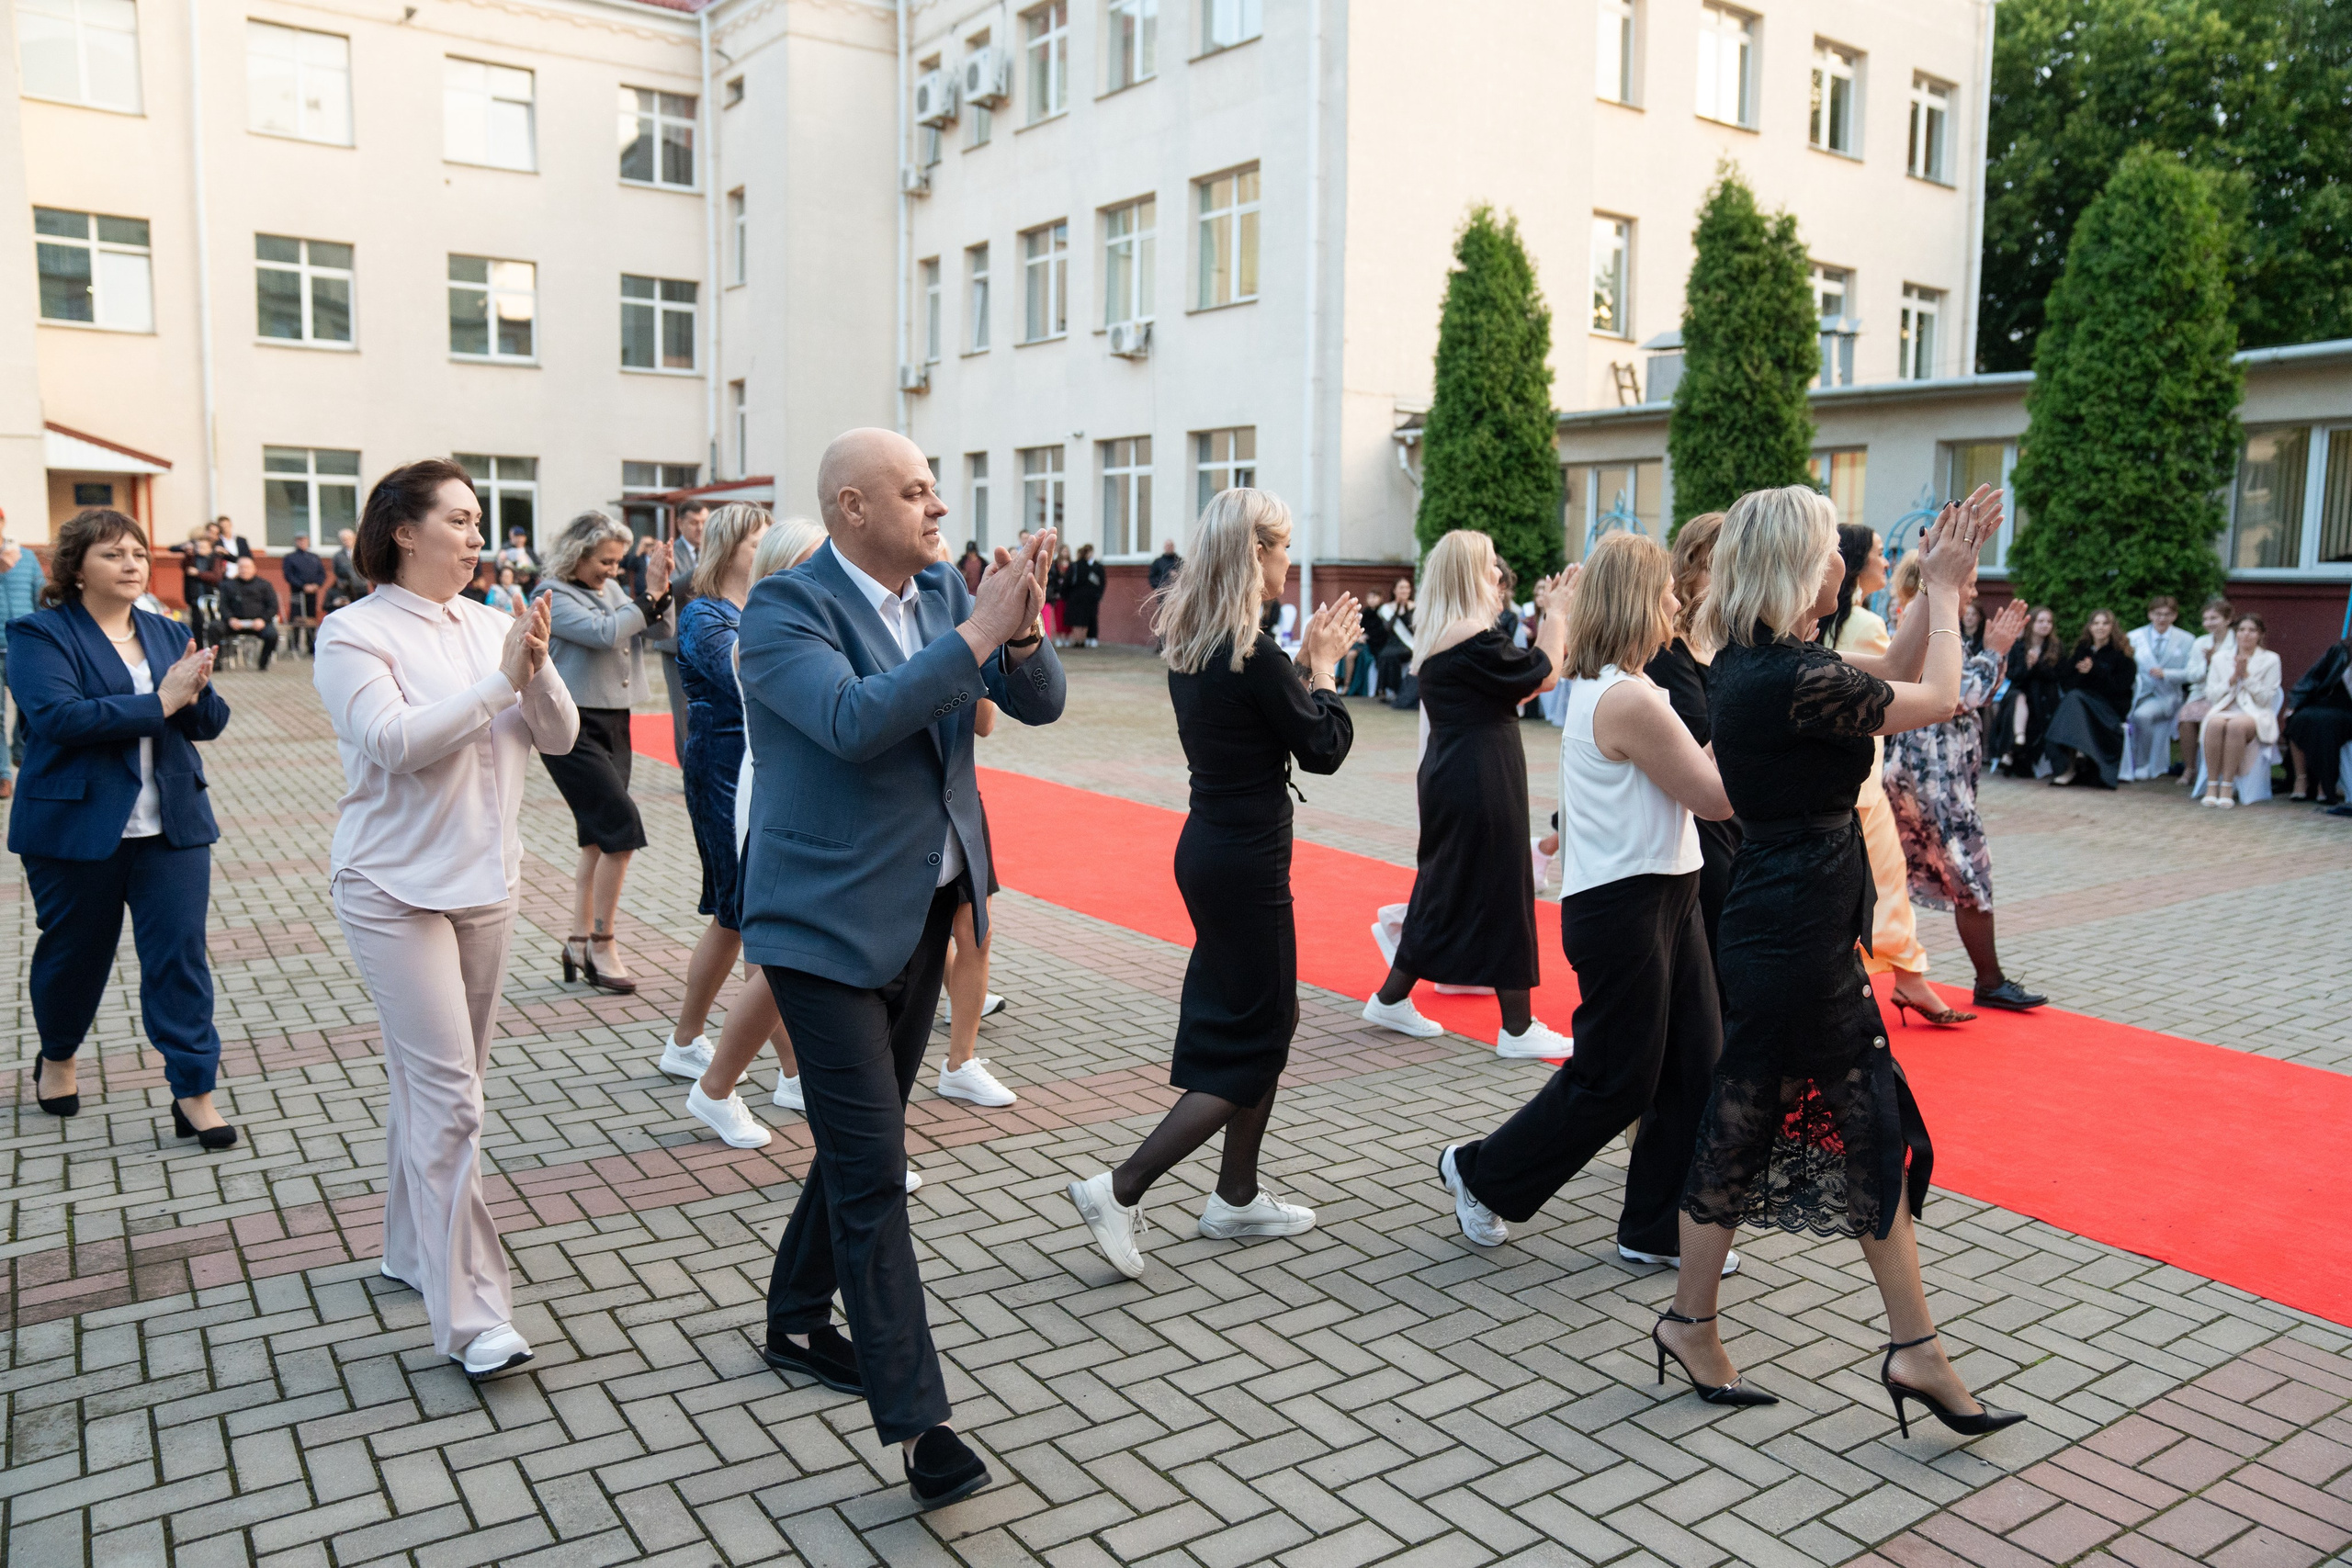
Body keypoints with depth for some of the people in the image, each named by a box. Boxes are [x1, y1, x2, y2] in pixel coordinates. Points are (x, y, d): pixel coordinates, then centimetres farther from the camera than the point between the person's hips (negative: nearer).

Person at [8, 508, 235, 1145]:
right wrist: (159, 703, -22)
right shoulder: (38, 634, -5)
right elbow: (58, 716, -20)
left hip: (172, 825, 3)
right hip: (77, 826, -3)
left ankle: (194, 1093, 1)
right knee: (74, 950, 14)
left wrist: (195, 692, -17)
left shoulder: (170, 633, 10)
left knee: (181, 955, -2)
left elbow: (210, 722, 5)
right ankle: (56, 1057, 42)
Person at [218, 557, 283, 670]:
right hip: (235, 622, 1)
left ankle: (264, 662, -9)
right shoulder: (228, 585, 19)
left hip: (258, 622, -1)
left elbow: (273, 606, 6)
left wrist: (263, 620, -11)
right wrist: (230, 619, -11)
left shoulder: (264, 585, 15)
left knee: (272, 635, -33)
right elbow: (223, 605, 9)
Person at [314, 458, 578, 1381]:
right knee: (448, 1096, -10)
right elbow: (395, 741, -21)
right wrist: (500, 680, -21)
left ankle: (412, 1251, 34)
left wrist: (538, 671, -17)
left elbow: (560, 738, 1)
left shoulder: (492, 625, 7)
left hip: (486, 886, 6)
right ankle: (471, 1316, -5)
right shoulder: (355, 633, -8)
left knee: (433, 1081, 17)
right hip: (396, 889, -6)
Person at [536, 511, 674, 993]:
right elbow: (604, 632, -22)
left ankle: (580, 942, 20)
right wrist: (648, 596, -15)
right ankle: (601, 948, -4)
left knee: (598, 838, 11)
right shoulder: (554, 596, -9)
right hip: (573, 728, -8)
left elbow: (661, 627, 10)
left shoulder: (611, 589, 11)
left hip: (613, 723, 8)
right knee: (622, 827, -14)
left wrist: (662, 587, -6)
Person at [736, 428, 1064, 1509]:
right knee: (872, 1169, -6)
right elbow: (853, 720, -31)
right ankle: (916, 1421, 1)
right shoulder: (784, 609, -14)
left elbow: (1039, 702, -2)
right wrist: (976, 633, -30)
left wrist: (1020, 630, -21)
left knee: (861, 1144, 20)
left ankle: (797, 1320, 40)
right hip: (830, 922, -7)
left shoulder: (944, 592, 4)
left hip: (925, 911, 7)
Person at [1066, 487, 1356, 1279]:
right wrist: (1323, 665, 0)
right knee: (1248, 1050, 2)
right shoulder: (1251, 654, -21)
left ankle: (1237, 1197, 29)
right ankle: (1119, 1189, -1)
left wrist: (1305, 658, 9)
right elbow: (1324, 748, -12)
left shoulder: (1187, 640, 6)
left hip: (1210, 847, 9)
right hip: (1245, 862, -9)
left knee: (1270, 1016, 20)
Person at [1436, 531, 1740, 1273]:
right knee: (1614, 1080, 3)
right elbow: (1718, 798, -16)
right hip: (1623, 906, -10)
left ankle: (1657, 1228, 22)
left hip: (1664, 895, 10)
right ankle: (1482, 1174, 21)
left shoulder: (1595, 687, 11)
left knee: (1696, 1065, 11)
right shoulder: (1630, 699, -20)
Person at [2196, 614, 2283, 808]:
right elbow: (2211, 695, 8)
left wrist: (2246, 675, -7)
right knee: (2215, 724, -37)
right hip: (2224, 710, 2)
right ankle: (2211, 785, -35)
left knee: (2236, 725, -39)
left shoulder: (2270, 660, 9)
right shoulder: (2220, 658, 16)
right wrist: (2233, 677, -4)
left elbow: (2266, 699, 1)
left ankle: (2227, 787, -36)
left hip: (2255, 715, -2)